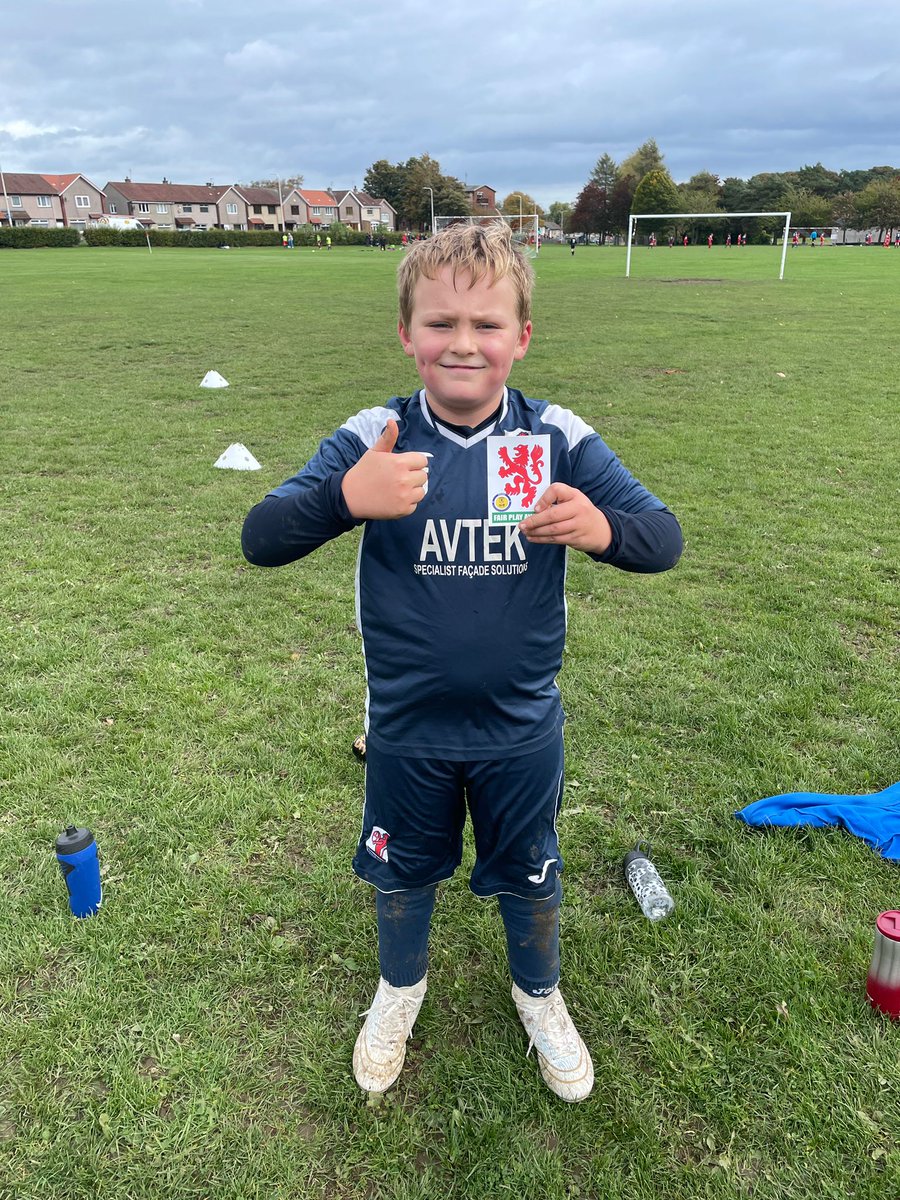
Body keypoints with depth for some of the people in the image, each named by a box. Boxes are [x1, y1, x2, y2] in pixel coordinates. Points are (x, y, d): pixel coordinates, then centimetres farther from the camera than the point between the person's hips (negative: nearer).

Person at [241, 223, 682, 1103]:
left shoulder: (560, 439, -12)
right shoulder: (372, 438, -14)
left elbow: (664, 537, -12)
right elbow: (260, 540, -19)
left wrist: (601, 527, -36)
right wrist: (345, 496, -40)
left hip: (522, 728, 1)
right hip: (406, 731, 0)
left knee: (530, 877, 22)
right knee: (403, 872, 24)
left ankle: (538, 994, 55)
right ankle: (399, 987, 56)